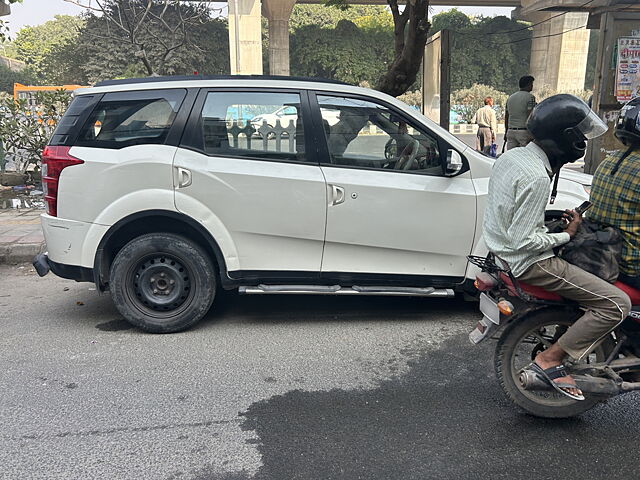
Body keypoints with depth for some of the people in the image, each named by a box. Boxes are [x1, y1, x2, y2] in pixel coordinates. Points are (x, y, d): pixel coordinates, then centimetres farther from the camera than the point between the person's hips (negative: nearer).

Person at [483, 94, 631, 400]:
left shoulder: (511, 156, 4)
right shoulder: (536, 178, -25)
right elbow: (524, 241, -25)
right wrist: (567, 234, -11)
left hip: (501, 249, 10)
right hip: (529, 262, -10)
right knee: (617, 304, -10)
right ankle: (550, 360, -6)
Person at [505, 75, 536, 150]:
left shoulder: (510, 98, 15)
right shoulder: (530, 97, -5)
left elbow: (506, 117, 18)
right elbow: (530, 116, -13)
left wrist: (506, 132, 25)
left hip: (510, 131, 6)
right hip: (524, 132, -6)